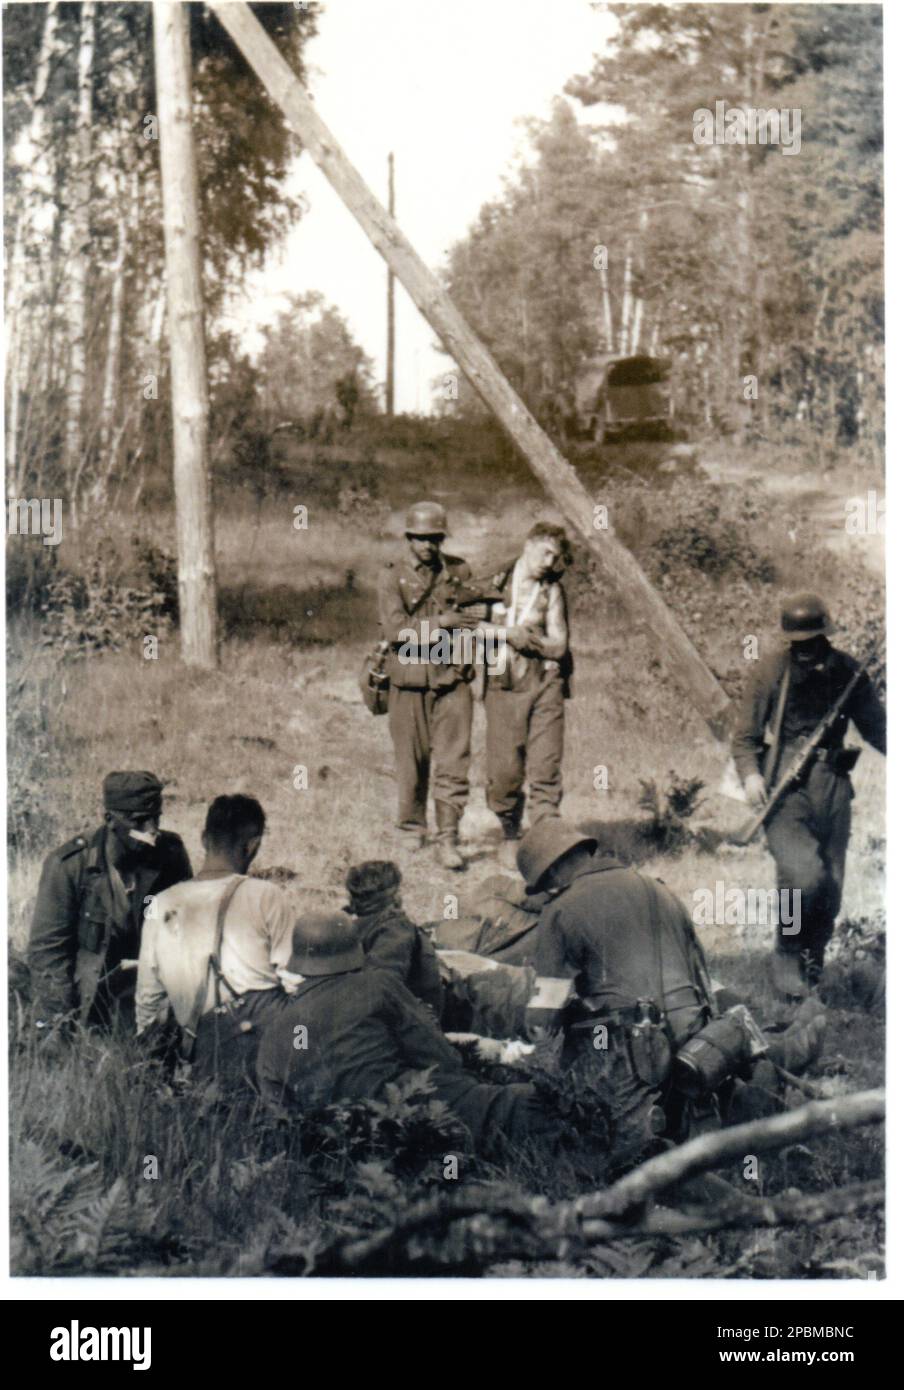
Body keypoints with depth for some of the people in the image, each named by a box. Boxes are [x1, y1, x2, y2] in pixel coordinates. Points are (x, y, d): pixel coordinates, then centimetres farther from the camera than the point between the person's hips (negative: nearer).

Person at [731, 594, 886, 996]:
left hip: (831, 785, 4)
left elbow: (875, 726, 17)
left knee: (830, 887, 3)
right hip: (784, 785, -4)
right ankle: (786, 957, -1)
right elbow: (744, 736, 1)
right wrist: (750, 774, -17)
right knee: (804, 874, -21)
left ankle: (811, 966, 22)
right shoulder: (770, 671, -1)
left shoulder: (847, 672, 8)